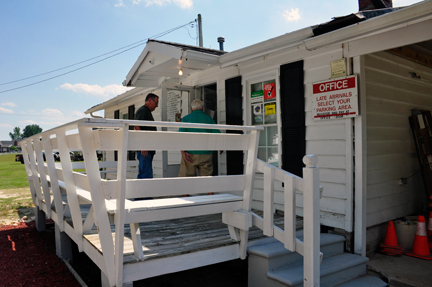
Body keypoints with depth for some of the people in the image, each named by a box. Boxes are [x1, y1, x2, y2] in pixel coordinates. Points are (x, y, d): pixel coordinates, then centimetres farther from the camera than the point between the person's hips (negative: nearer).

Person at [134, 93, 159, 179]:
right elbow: (137, 128, -18)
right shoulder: (142, 111, -7)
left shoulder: (147, 112, 24)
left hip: (148, 149, 10)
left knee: (142, 174, 10)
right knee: (147, 175, -13)